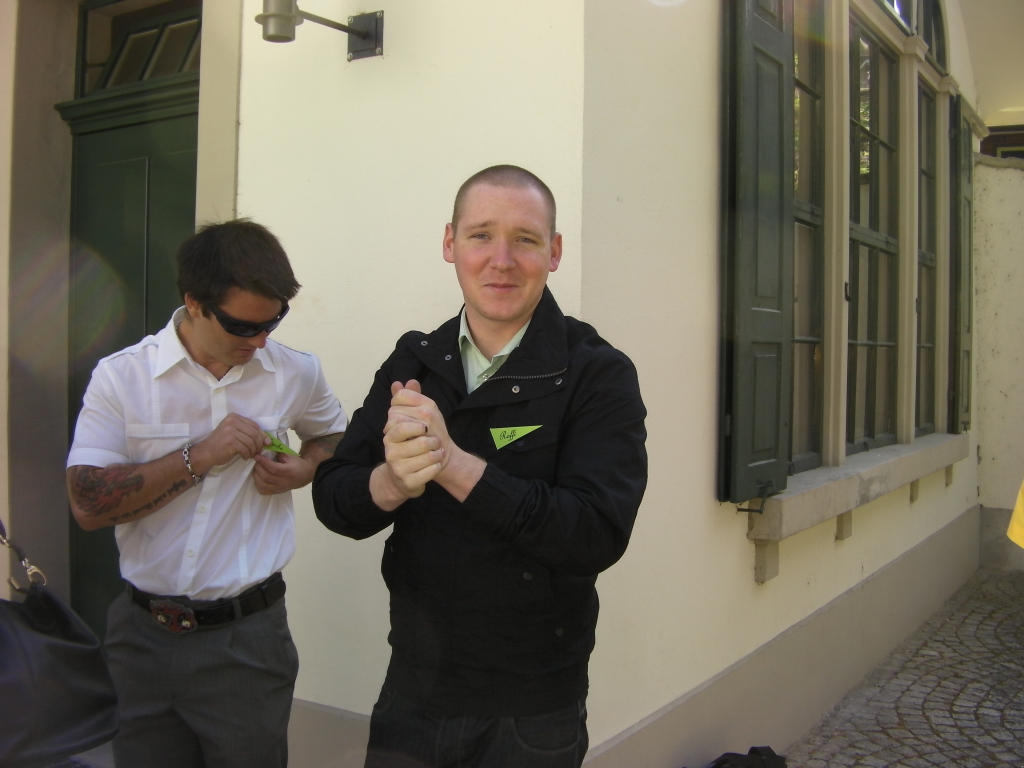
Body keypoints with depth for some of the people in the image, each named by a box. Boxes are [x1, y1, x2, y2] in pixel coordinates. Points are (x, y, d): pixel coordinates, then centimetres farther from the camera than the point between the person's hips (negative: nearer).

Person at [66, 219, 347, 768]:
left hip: (246, 638, 0)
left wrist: (305, 469, -3)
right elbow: (88, 505, -12)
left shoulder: (296, 374, -1)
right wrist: (199, 458, -18)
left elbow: (334, 434, 19)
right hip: (144, 634, 0)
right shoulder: (122, 377, -6)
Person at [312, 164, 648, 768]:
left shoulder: (598, 375, -13)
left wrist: (451, 462, -30)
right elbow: (333, 502, -3)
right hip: (412, 690, 4)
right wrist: (394, 481, -25)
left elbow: (598, 536, -24)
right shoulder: (414, 363, 1)